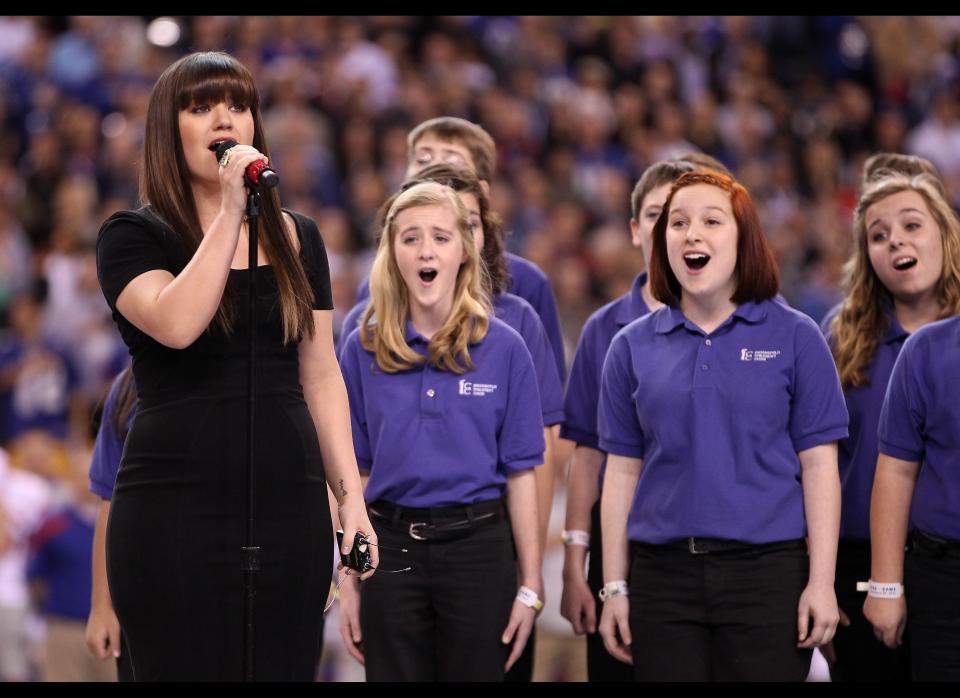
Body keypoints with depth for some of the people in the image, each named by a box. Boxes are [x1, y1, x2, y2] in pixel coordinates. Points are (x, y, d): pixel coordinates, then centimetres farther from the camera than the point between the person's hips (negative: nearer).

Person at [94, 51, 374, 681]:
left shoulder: (297, 239, 14)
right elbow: (177, 323, -19)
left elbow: (321, 376, 14)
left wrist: (351, 496, 6)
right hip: (177, 505, -4)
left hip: (289, 504, 4)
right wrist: (230, 214, -16)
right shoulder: (133, 236, 1)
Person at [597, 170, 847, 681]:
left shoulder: (795, 337, 2)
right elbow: (622, 472, 9)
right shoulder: (632, 347, 8)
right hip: (664, 575, 2)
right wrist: (614, 587, 4)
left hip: (767, 570, -2)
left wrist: (821, 582, -8)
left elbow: (818, 465, -1)